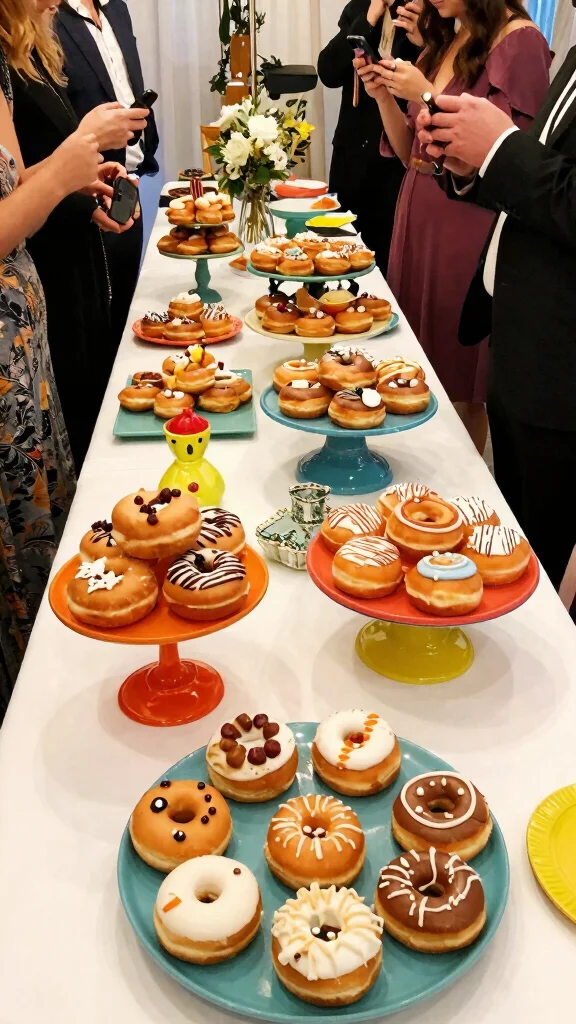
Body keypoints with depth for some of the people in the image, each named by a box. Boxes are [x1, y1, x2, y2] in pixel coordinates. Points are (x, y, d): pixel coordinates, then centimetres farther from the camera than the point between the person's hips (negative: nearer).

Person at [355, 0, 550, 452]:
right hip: (418, 218, 7)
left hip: (468, 225, -7)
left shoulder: (519, 39, -8)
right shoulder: (444, 42, 15)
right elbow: (411, 154, 16)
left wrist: (427, 95, -15)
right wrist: (384, 94, 1)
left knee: (463, 382, 1)